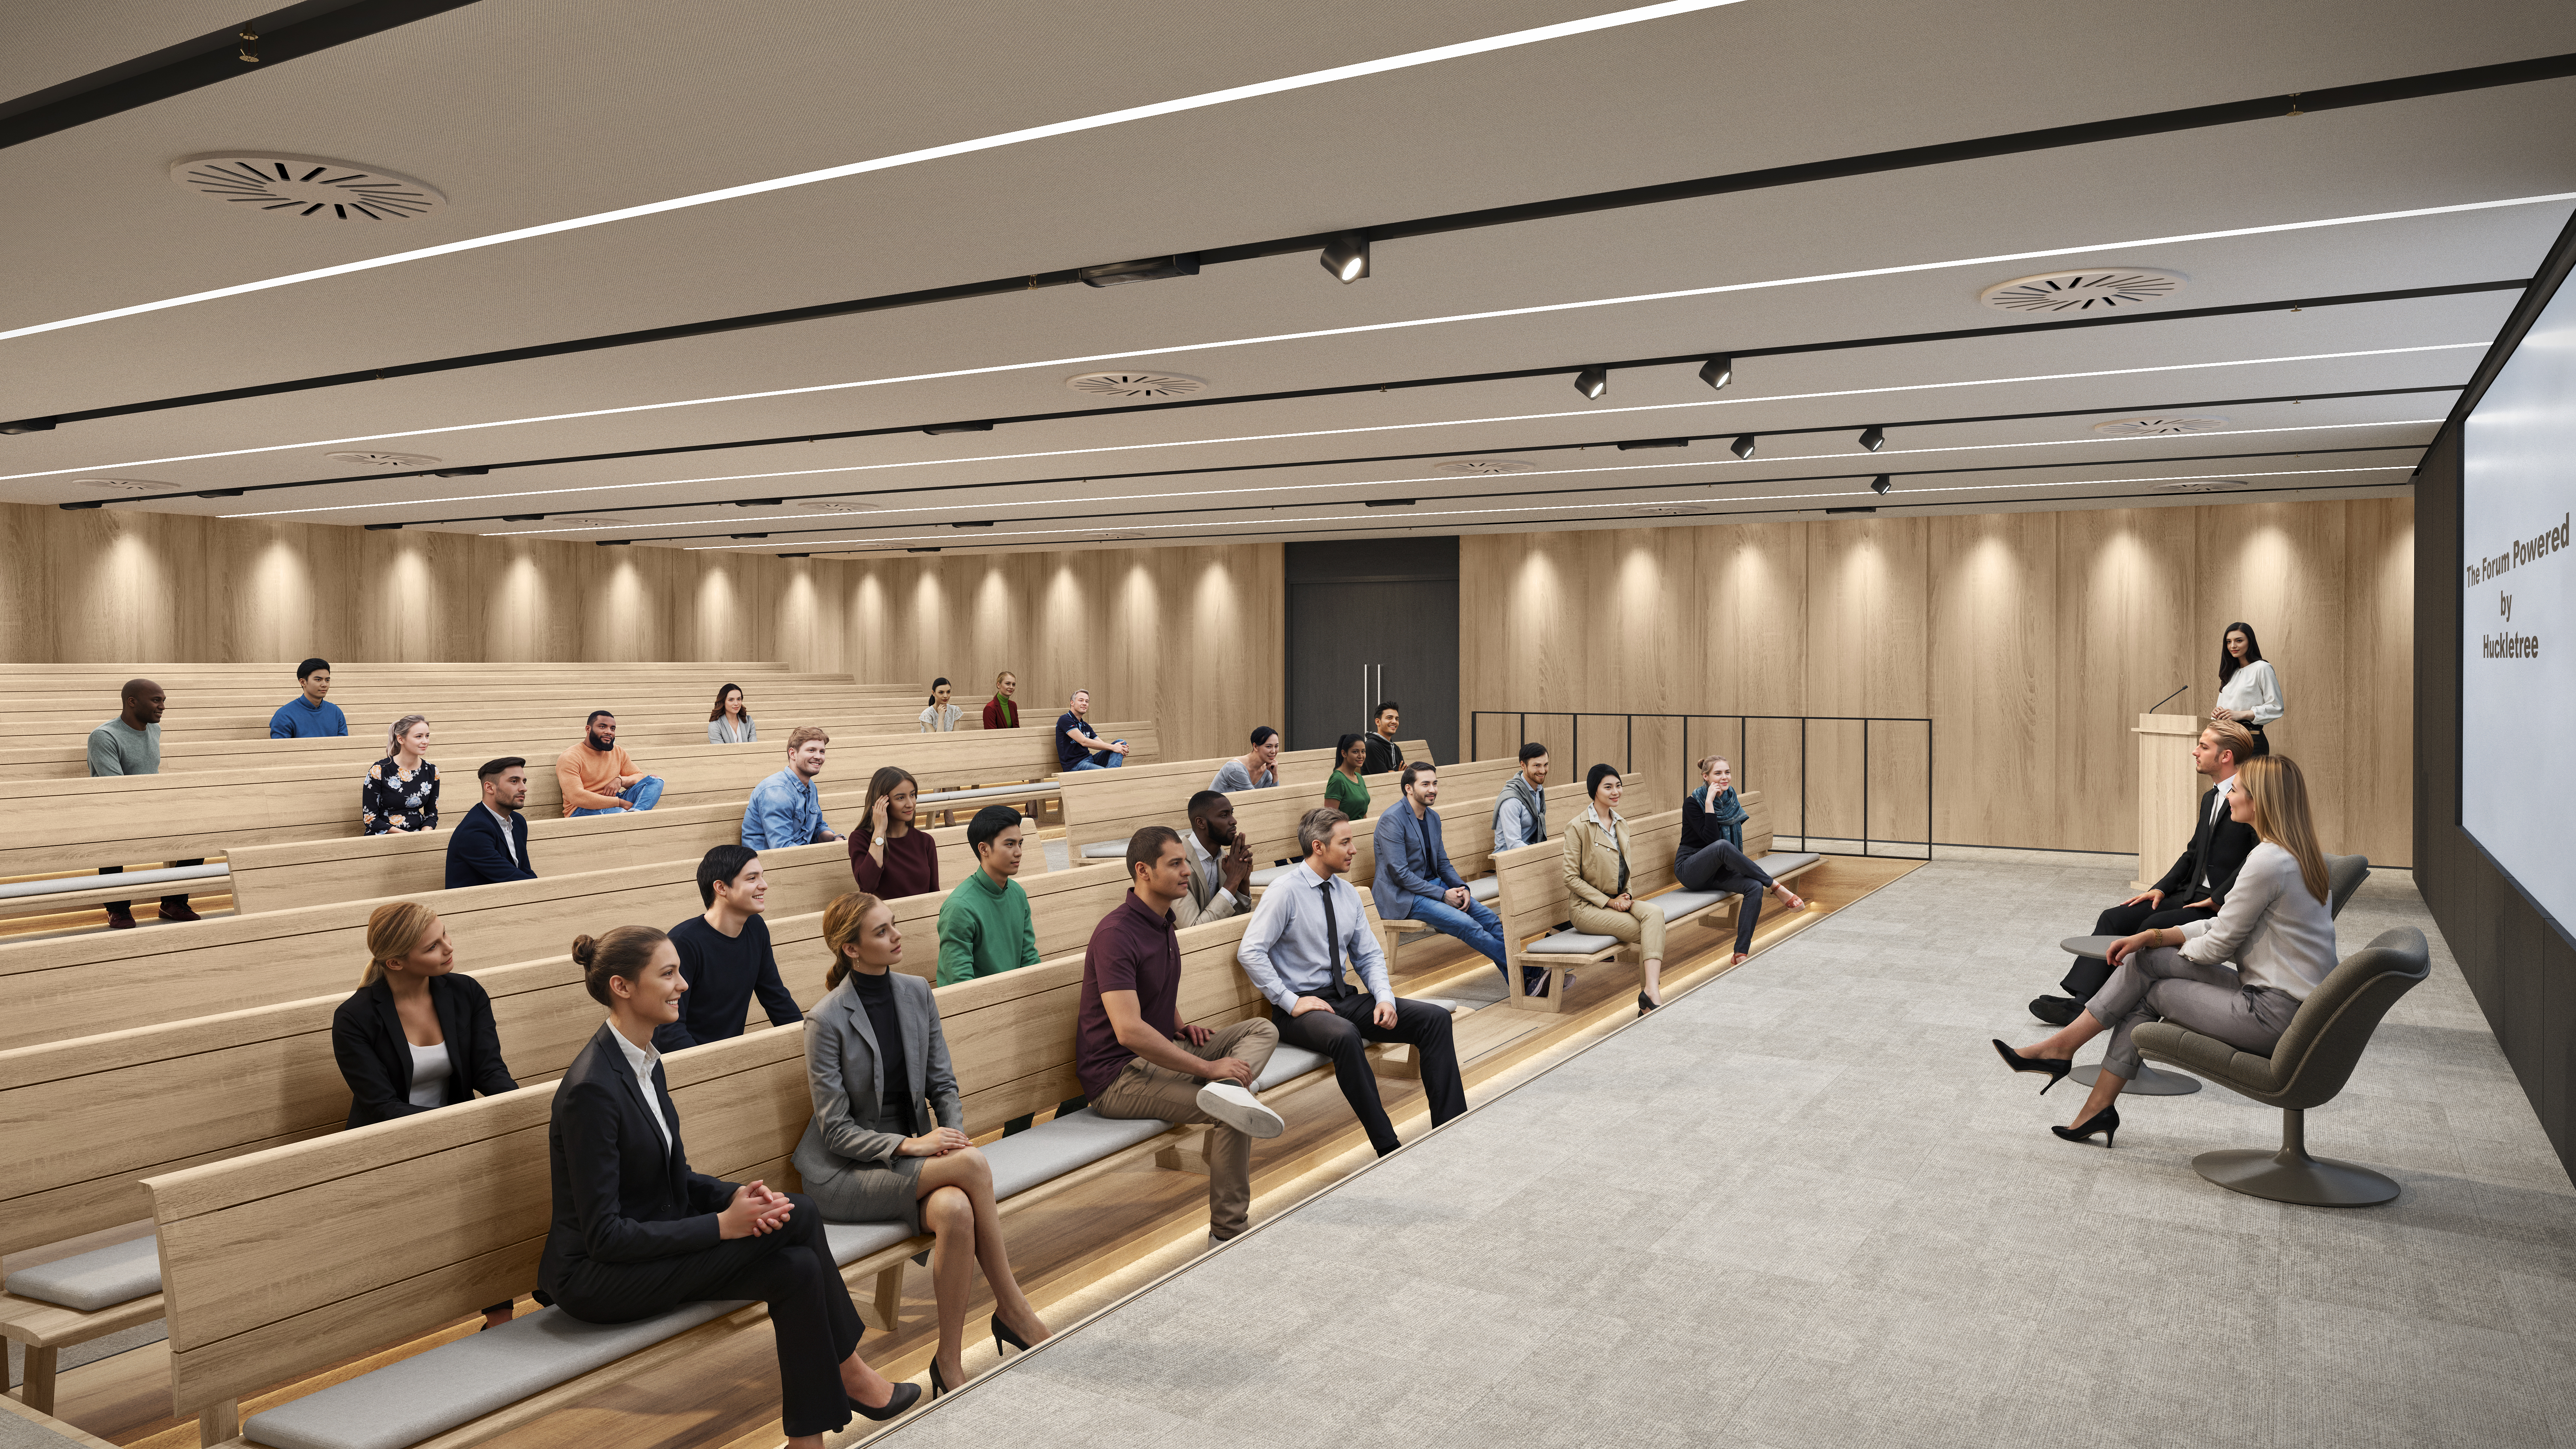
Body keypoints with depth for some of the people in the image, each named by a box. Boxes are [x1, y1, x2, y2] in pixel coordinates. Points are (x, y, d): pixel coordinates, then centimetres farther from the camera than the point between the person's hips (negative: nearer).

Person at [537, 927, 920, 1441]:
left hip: (650, 1241, 8)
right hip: (594, 1277, -8)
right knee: (796, 1215, -17)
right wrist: (722, 1225, -22)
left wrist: (734, 1195, -8)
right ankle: (847, 1371, 0)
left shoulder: (645, 1063, 6)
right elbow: (604, 1234, -22)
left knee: (797, 1266, -12)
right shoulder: (592, 1087, -23)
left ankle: (808, 1435, -1)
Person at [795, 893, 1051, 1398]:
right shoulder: (827, 1020, -13)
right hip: (846, 1171, -5)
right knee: (973, 1165, -29)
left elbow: (942, 1084, 8)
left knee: (955, 1212, -31)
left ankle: (949, 1363, -17)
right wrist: (908, 1145, -25)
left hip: (914, 1153, 5)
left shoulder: (917, 993, 3)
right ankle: (1012, 1308, -16)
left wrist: (953, 1134, -13)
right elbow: (836, 1130, -12)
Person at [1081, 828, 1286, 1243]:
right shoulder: (1116, 933, -20)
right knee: (1231, 1115, -24)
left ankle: (1227, 1091, -29)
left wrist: (1181, 1026, 8)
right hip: (1119, 1074, -9)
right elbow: (1129, 1030, -29)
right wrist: (1207, 1068, -26)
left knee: (1263, 1030, 1)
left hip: (1162, 1051, 10)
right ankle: (1228, 1234, -13)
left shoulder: (1162, 923, 12)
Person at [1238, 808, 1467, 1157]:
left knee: (1435, 1018, -10)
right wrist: (1290, 1002, -19)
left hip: (1347, 999, 7)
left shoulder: (1347, 893, 11)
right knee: (1345, 1036, -40)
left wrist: (1385, 997, -4)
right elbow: (1250, 952, -17)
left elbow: (1369, 956, 15)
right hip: (1302, 1005, -7)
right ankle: (1387, 1148, -32)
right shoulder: (1285, 892, -10)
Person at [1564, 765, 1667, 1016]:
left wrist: (1626, 895, 0)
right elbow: (1572, 879, -10)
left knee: (1655, 913, -27)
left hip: (1618, 900, 6)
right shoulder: (1578, 827, -10)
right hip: (1587, 906, -6)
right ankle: (1652, 995, -18)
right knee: (1650, 932, -24)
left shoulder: (1621, 823, 12)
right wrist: (1608, 902, -15)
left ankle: (1652, 992, -36)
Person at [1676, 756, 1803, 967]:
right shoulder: (1693, 802, -10)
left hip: (1718, 871, 6)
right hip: (1690, 869, -6)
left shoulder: (1731, 800, 8)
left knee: (1755, 887, -25)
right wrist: (1709, 803, -24)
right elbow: (1711, 838, -21)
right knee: (1722, 845, -37)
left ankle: (1740, 954, -30)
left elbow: (1736, 840, 15)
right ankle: (1777, 887, -27)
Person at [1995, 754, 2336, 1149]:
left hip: (2276, 1013, -9)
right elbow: (2227, 925, 15)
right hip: (2298, 1003, 9)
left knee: (2151, 991, 1)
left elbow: (2218, 946, -15)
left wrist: (2179, 946, 7)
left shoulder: (2268, 861, -21)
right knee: (2143, 961, 5)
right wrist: (2157, 936, 5)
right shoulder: (2299, 855, 12)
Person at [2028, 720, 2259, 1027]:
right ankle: (2079, 1001, -16)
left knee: (2154, 926, -29)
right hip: (2192, 895, 9)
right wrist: (2162, 888, 7)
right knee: (2113, 919, -7)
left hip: (2223, 905, -9)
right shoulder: (2210, 798, 18)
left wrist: (2218, 899, -20)